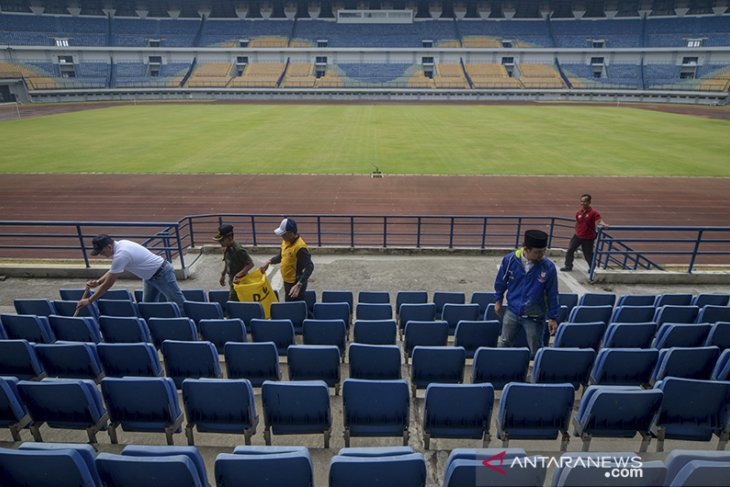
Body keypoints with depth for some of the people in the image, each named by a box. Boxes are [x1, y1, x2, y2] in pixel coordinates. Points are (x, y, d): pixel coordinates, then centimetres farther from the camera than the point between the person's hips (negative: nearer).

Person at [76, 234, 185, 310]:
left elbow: (108, 284, -21)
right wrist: (97, 282, 0)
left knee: (178, 303, -1)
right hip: (150, 276, 10)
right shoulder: (120, 244, 1)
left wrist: (89, 300, -11)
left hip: (161, 273, -10)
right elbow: (113, 271, 14)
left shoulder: (120, 255, -28)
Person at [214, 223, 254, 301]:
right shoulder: (226, 248, 2)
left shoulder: (238, 250, -25)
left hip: (239, 281, -8)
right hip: (232, 281, 8)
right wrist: (223, 275, 22)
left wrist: (238, 275, -28)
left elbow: (250, 264, -23)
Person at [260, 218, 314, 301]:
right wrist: (269, 262, 3)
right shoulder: (286, 241, 0)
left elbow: (309, 267, -29)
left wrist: (298, 285, -35)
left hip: (295, 284, -9)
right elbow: (281, 256, 19)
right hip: (287, 282, 9)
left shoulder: (300, 247, -28)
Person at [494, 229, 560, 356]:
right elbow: (501, 282, 2)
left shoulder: (549, 267, -18)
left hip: (535, 317, -1)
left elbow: (552, 294, -7)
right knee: (504, 344, 19)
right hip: (512, 312, 2)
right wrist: (498, 300, 12)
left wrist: (553, 317, -2)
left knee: (536, 350, 15)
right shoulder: (510, 259, -16)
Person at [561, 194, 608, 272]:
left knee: (588, 254, 3)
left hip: (588, 238, -5)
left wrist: (603, 224, -49)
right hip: (578, 236, 5)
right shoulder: (578, 213, 3)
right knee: (570, 250, 4)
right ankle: (568, 266, 19)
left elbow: (599, 221, -28)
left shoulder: (594, 212, -14)